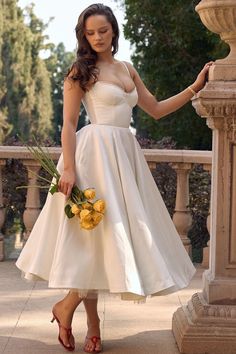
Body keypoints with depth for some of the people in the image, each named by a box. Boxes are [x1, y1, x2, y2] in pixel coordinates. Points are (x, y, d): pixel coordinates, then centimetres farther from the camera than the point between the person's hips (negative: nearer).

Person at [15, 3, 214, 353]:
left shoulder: (127, 70, 16)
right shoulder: (81, 71, -2)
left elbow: (155, 110, 20)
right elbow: (69, 123, -8)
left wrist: (194, 87, 13)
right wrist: (68, 168, -17)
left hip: (125, 154, 7)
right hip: (96, 153, -7)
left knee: (121, 231, 5)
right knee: (98, 230, -9)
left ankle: (72, 306, 14)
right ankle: (67, 307, 6)